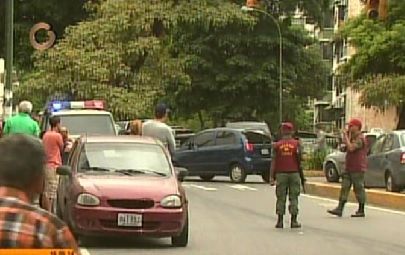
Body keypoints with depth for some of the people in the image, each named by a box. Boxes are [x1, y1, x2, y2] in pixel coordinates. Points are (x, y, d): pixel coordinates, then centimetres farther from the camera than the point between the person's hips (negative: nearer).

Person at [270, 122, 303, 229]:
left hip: (281, 174, 1)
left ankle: (280, 221, 4)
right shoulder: (296, 144, 0)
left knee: (281, 198, 5)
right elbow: (300, 158, -7)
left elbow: (273, 162, 1)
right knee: (293, 198, 3)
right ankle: (294, 221, 2)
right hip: (294, 173, -1)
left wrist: (272, 177, 3)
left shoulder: (277, 145, 1)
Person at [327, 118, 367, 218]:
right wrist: (346, 135, 14)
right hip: (349, 168, 10)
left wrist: (346, 136, -18)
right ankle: (339, 209, -1)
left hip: (357, 169, -10)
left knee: (359, 189, -2)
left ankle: (361, 211, 6)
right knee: (344, 188, 3)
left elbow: (351, 148, -27)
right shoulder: (352, 137, 17)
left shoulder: (360, 139, -15)